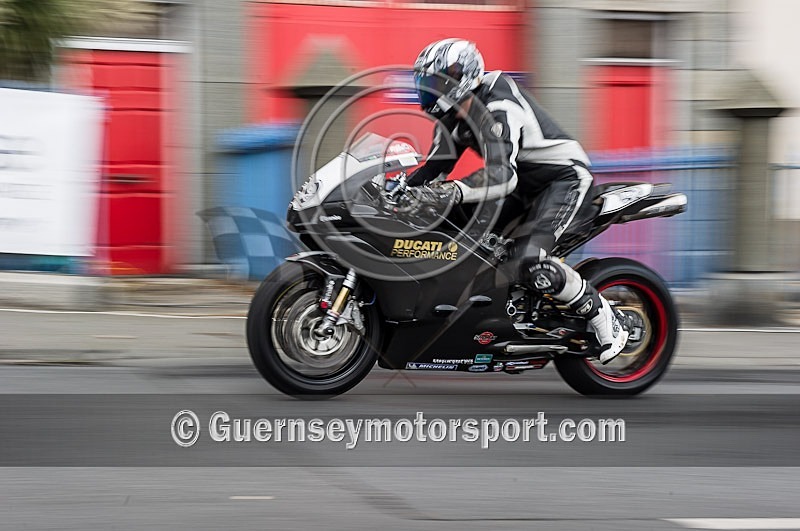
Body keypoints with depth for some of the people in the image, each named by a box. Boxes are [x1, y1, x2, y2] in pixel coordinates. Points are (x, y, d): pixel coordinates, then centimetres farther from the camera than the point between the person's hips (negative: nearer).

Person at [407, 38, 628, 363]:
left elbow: (501, 175, -41)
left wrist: (453, 191, -55)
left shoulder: (498, 110, -29)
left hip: (563, 178, -10)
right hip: (526, 184, 11)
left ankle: (605, 318, -11)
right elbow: (437, 165, 8)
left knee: (531, 263, -27)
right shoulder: (454, 115, 2)